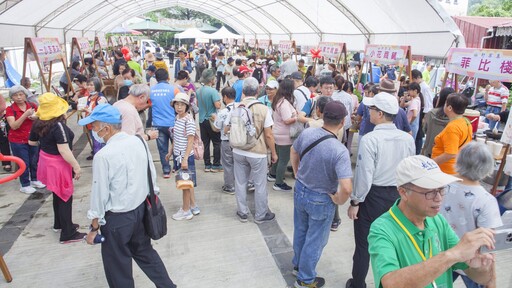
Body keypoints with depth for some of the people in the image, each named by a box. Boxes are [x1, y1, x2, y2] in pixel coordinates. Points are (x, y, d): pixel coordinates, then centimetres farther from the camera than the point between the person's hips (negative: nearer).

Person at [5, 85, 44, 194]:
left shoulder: (33, 106, 0)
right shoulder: (10, 109, -11)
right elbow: (14, 126, -21)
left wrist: (36, 117, -18)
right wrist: (25, 114, -29)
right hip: (18, 141, -4)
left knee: (34, 161, 13)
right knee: (24, 163, 2)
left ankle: (34, 180, 32)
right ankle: (25, 185, 16)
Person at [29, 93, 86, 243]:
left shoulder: (38, 123, 0)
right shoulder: (58, 125, -26)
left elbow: (32, 142, 15)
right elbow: (64, 151, -29)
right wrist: (77, 166, -20)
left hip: (46, 161, 8)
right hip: (58, 165, -8)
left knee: (57, 194, 24)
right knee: (65, 197, 4)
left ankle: (59, 224, 41)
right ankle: (67, 234, 14)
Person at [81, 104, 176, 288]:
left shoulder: (103, 156, -23)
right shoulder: (139, 142, -4)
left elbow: (100, 194, -16)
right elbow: (152, 175, 4)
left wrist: (94, 228, -3)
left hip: (117, 218, -7)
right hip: (141, 208, 7)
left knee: (118, 266, 14)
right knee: (145, 252, 25)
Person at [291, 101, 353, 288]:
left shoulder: (307, 133, -14)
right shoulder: (340, 151, -30)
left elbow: (293, 152, 6)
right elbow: (346, 188, -35)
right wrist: (339, 201, -14)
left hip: (300, 190, 6)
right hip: (320, 200, -5)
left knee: (300, 231, 27)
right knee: (315, 240, 16)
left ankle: (297, 265, 50)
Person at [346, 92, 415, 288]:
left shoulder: (370, 139, -22)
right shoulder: (408, 139, -4)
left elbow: (365, 175, -20)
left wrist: (355, 202, -9)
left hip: (372, 196, -5)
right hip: (397, 196, 5)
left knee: (363, 244, 12)